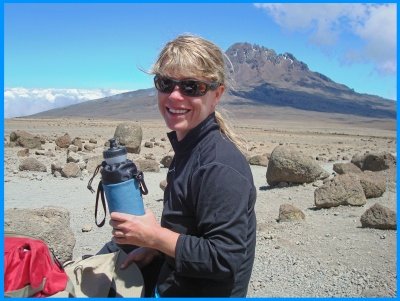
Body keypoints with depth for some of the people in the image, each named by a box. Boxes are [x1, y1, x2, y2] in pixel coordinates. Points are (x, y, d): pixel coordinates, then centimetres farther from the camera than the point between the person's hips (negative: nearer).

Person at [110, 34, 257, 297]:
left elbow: (224, 259, -28)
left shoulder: (220, 167, -29)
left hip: (207, 292, -8)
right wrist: (154, 249, 3)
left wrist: (153, 236, -23)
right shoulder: (187, 149, 1)